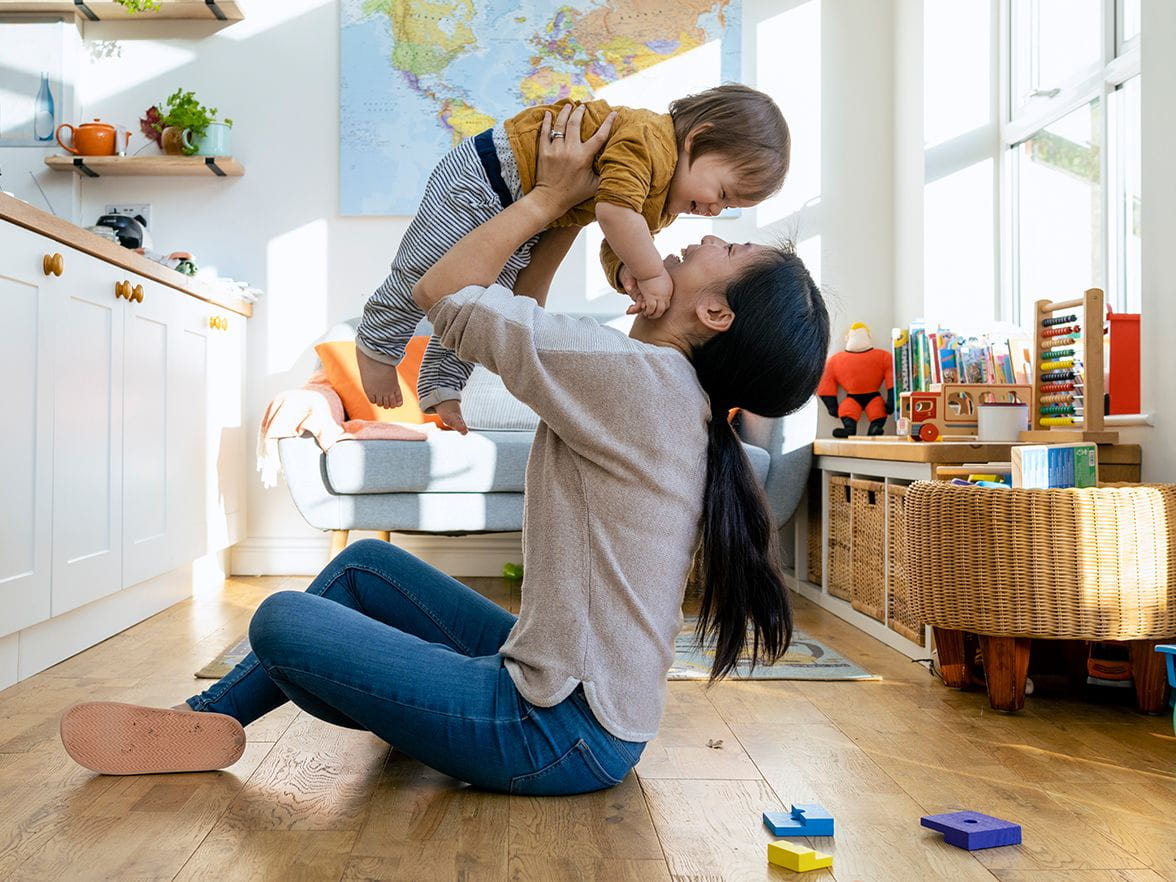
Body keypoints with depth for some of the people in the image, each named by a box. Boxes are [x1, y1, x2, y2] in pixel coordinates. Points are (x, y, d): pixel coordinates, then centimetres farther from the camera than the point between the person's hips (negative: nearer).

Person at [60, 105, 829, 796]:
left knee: (280, 621, -3)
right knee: (366, 562, 17)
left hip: (564, 731, -9)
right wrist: (556, 213, 16)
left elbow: (442, 292, -15)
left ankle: (215, 726, 29)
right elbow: (526, 325, 16)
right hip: (563, 675, 9)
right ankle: (210, 713, 29)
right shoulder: (671, 394, 3)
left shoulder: (639, 377, -24)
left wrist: (549, 197, -5)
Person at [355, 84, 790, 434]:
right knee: (426, 275, 0)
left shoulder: (662, 205, 2)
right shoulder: (649, 139, -29)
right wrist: (651, 273, -34)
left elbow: (612, 250, -1)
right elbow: (613, 209, -42)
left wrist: (627, 274, -23)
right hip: (483, 176, -9)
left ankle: (440, 386, 24)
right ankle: (376, 343, 24)